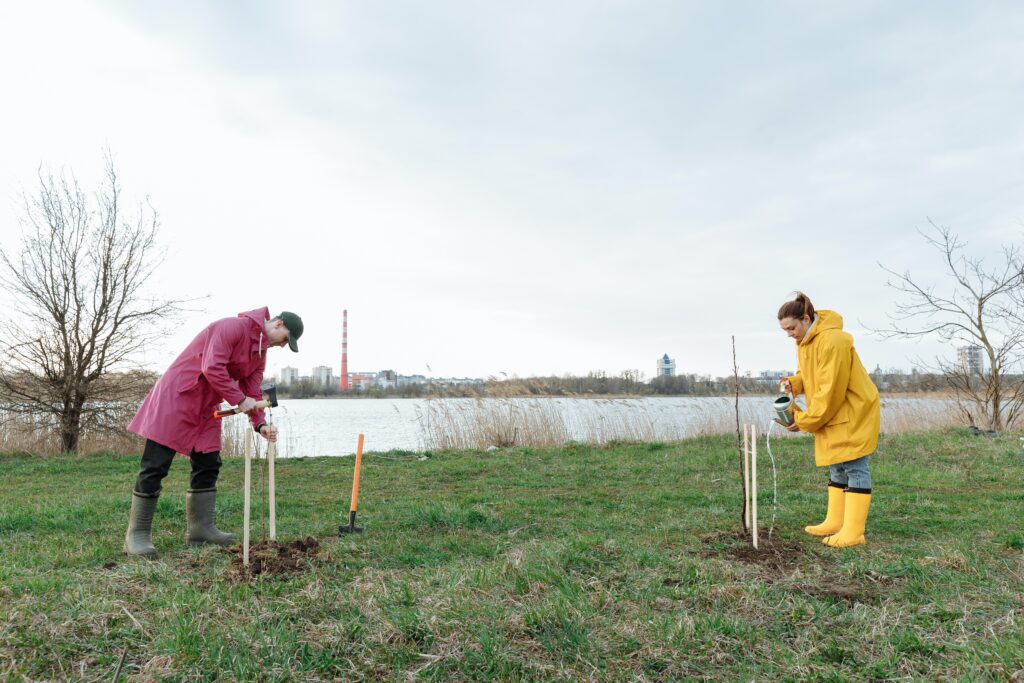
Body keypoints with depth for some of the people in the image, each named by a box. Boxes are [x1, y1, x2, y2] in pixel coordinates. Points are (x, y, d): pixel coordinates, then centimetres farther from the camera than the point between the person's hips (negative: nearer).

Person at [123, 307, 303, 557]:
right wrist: (240, 399, -21)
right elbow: (212, 368, -27)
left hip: (206, 409, 10)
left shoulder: (261, 352, 11)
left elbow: (252, 392, 9)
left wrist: (260, 424, -4)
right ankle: (137, 534, 4)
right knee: (155, 467, -4)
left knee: (208, 466, 7)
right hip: (175, 397, -9)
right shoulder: (233, 327, -18)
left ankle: (201, 528, 15)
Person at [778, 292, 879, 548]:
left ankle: (853, 532, -3)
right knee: (837, 467, 13)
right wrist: (793, 383, -6)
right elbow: (808, 374, 17)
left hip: (855, 411, -10)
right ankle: (835, 522, 21)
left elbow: (830, 390, -25)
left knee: (854, 467, -6)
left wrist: (804, 420, -20)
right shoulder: (804, 340, 5)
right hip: (834, 413, 10)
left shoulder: (833, 341, -25)